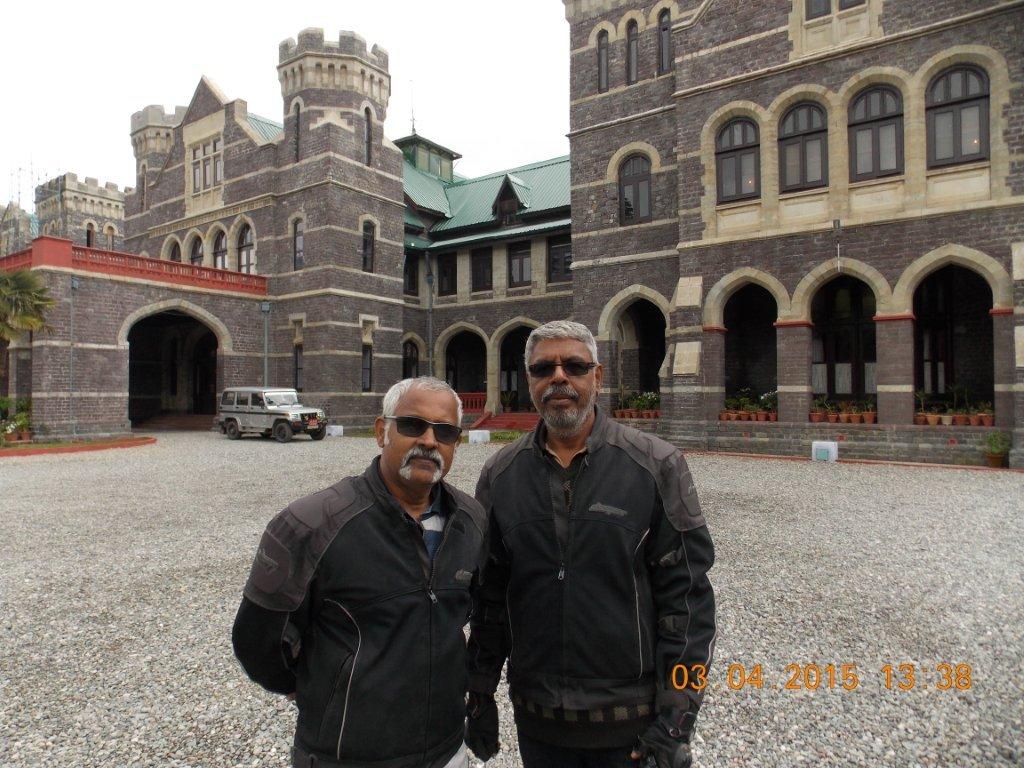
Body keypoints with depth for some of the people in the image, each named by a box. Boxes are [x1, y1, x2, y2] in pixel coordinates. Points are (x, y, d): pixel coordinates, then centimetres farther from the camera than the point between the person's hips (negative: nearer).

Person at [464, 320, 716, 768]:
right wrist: (480, 696, 8)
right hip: (535, 717, 3)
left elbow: (687, 595, -9)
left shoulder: (655, 465, -9)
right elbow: (488, 595, 6)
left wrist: (677, 718, -10)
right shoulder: (500, 475, -1)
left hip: (631, 720, -2)